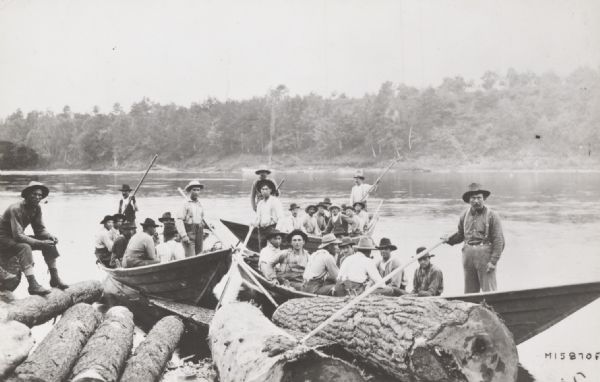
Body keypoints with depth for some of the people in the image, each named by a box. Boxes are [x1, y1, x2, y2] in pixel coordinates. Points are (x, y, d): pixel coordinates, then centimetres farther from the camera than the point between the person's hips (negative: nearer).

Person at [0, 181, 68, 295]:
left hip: (16, 238, 8)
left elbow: (40, 229, 2)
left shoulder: (36, 208, -2)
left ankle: (54, 278, -3)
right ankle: (32, 285, -40)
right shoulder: (16, 209, -27)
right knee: (25, 247, -36)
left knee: (50, 243, -5)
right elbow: (18, 235, -33)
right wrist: (41, 243, -38)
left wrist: (50, 236, -20)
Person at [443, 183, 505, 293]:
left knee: (489, 292, -3)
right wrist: (449, 239, 9)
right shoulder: (465, 215, 8)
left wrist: (493, 261, -14)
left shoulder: (492, 215, -6)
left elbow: (499, 241, -8)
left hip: (486, 255, -5)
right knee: (469, 292, 13)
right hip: (468, 254, 5)